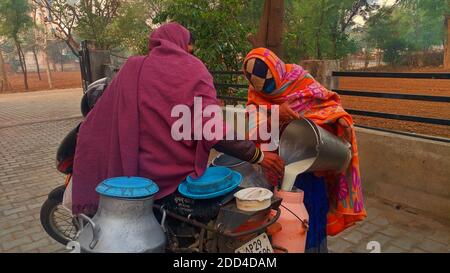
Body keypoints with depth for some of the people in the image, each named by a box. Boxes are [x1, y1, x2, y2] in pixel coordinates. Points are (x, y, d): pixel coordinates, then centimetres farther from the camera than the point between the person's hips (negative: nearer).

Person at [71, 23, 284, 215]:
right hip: (183, 175, -3)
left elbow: (95, 125, 7)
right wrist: (258, 156, -11)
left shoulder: (132, 67, 3)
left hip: (138, 176, 4)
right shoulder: (193, 69, -7)